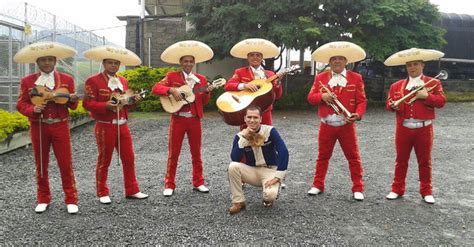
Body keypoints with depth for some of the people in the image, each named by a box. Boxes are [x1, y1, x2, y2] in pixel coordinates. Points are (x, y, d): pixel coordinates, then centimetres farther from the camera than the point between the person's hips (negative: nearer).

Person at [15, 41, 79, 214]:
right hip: (38, 127, 1)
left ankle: (71, 200, 10)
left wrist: (72, 100, -19)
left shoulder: (67, 79, 3)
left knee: (66, 164, -1)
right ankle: (43, 199, 24)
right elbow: (21, 104, 2)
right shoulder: (27, 81, 4)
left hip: (60, 126, -1)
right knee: (41, 165, 10)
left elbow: (72, 106, 4)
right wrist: (33, 109, -18)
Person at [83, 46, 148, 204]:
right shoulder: (93, 81, -7)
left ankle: (132, 190, 19)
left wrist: (133, 100, -3)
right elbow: (87, 104, -12)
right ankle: (103, 193, 19)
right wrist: (105, 106, -26)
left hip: (122, 126, 6)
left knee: (129, 159, 8)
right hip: (105, 127, -6)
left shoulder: (123, 81, 13)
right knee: (104, 161, 5)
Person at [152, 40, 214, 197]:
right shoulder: (172, 76, 0)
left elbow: (204, 102, 8)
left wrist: (207, 92, -11)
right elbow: (155, 88, -11)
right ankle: (169, 185, 13)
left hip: (195, 120, 3)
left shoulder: (201, 79, 7)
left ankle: (198, 182, 21)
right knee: (173, 154, 3)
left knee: (196, 153, 10)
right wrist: (171, 90, -25)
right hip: (178, 119, -2)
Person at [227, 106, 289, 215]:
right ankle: (238, 202, -9)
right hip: (252, 171, 3)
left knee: (270, 194, -32)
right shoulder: (240, 136, -7)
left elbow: (283, 151, -23)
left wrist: (278, 176, -27)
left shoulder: (270, 131, -15)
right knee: (233, 166, -26)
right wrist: (244, 137, -25)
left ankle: (268, 198, 10)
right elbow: (235, 159, -20)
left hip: (270, 170, -3)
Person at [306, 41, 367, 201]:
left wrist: (358, 114, -21)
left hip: (347, 125, -1)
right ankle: (318, 185, 22)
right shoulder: (320, 77, 6)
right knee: (323, 157, 11)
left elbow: (361, 100, -3)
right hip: (326, 125, 2)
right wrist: (322, 96, -18)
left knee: (353, 158, 4)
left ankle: (358, 189, 14)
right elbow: (310, 97, 2)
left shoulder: (356, 78, 1)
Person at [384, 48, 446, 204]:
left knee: (425, 161, 8)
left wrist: (426, 95, -19)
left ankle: (426, 192, 21)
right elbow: (389, 103, 6)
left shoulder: (433, 83, 3)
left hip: (424, 128, -1)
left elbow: (441, 102, -6)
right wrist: (392, 105, -16)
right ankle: (397, 189, 19)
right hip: (403, 128, 2)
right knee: (401, 160, 9)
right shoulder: (396, 86, 8)